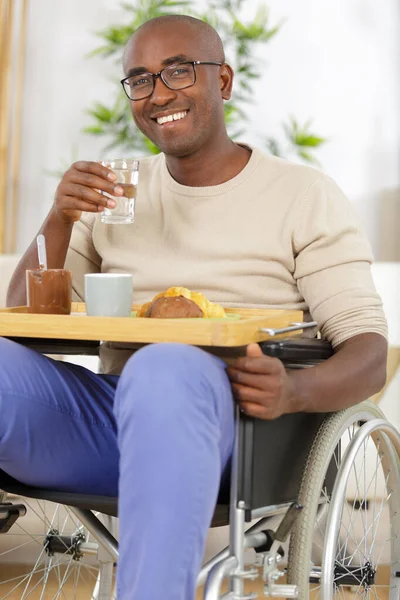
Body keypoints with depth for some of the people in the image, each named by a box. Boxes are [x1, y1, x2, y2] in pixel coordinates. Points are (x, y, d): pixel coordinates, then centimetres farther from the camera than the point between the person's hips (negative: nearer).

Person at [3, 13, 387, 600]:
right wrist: (59, 220, -2)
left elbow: (370, 351, 1)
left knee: (165, 368, -39)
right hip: (109, 415, 4)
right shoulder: (114, 192, 20)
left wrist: (294, 391, -21)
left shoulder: (304, 195, 8)